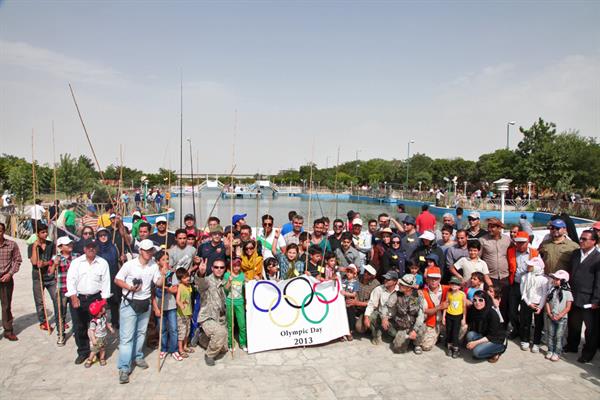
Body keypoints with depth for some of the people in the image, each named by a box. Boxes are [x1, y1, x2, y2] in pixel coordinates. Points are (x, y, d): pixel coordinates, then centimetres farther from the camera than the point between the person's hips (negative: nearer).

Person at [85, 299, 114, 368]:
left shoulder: (103, 316, -6)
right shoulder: (94, 321, -28)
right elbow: (91, 330, -24)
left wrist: (110, 328, 11)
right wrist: (93, 339, -25)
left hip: (103, 337, 7)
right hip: (97, 338, -6)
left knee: (103, 349, 15)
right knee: (94, 350, 3)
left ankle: (102, 359, 31)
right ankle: (89, 360, 24)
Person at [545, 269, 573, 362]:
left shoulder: (567, 292, -9)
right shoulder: (552, 290, 2)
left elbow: (568, 307, -10)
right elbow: (547, 302, 4)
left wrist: (559, 316, -15)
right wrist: (550, 314, -7)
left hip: (561, 318, -4)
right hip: (550, 317, 4)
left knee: (558, 336, 2)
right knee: (550, 335, 10)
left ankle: (557, 353, 12)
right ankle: (550, 351, 20)